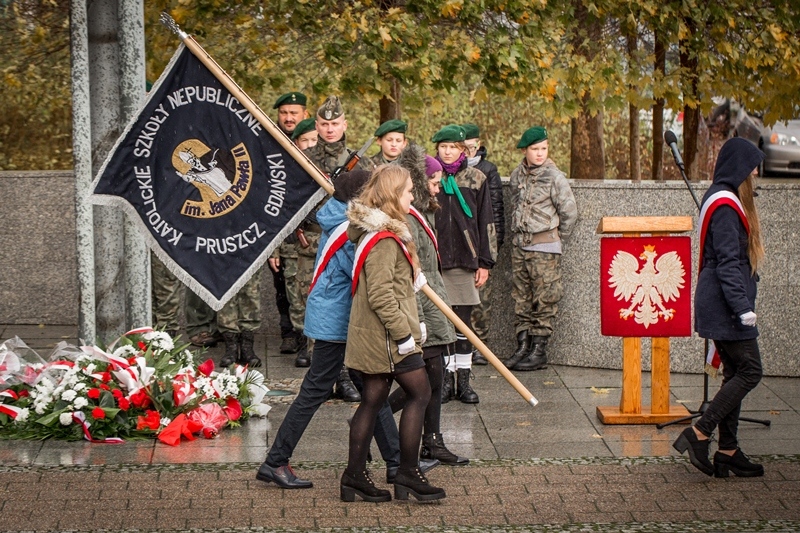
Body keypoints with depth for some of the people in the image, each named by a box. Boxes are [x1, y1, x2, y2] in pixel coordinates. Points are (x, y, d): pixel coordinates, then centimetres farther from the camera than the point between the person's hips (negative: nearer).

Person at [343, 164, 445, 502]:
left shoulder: (371, 230, 13)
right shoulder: (384, 240, -19)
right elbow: (381, 295, -23)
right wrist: (404, 332, -20)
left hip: (371, 335, 10)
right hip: (386, 335, -10)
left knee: (373, 400, 12)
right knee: (419, 394, -2)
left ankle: (354, 477, 15)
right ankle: (408, 474, 1)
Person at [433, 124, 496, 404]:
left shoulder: (476, 179, 6)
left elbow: (486, 223, 8)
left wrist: (485, 262, 3)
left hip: (465, 260, 0)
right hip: (434, 260, 0)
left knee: (463, 322, 3)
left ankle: (464, 381, 9)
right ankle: (446, 379, 8)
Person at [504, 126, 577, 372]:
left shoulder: (554, 176, -7)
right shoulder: (517, 175, 9)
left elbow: (569, 212, -4)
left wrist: (557, 241, 2)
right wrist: (518, 235, 14)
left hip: (544, 245, -6)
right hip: (519, 244, 6)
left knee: (544, 299, -3)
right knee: (521, 298, 8)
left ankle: (539, 351, 0)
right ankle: (522, 347, 14)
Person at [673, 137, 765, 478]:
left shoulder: (724, 201, 17)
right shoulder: (725, 206, -15)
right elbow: (728, 263, -21)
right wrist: (743, 306, -23)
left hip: (719, 305, 10)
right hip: (725, 305, -10)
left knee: (735, 373, 10)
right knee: (749, 371, -9)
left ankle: (728, 452, 11)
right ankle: (698, 435, -10)